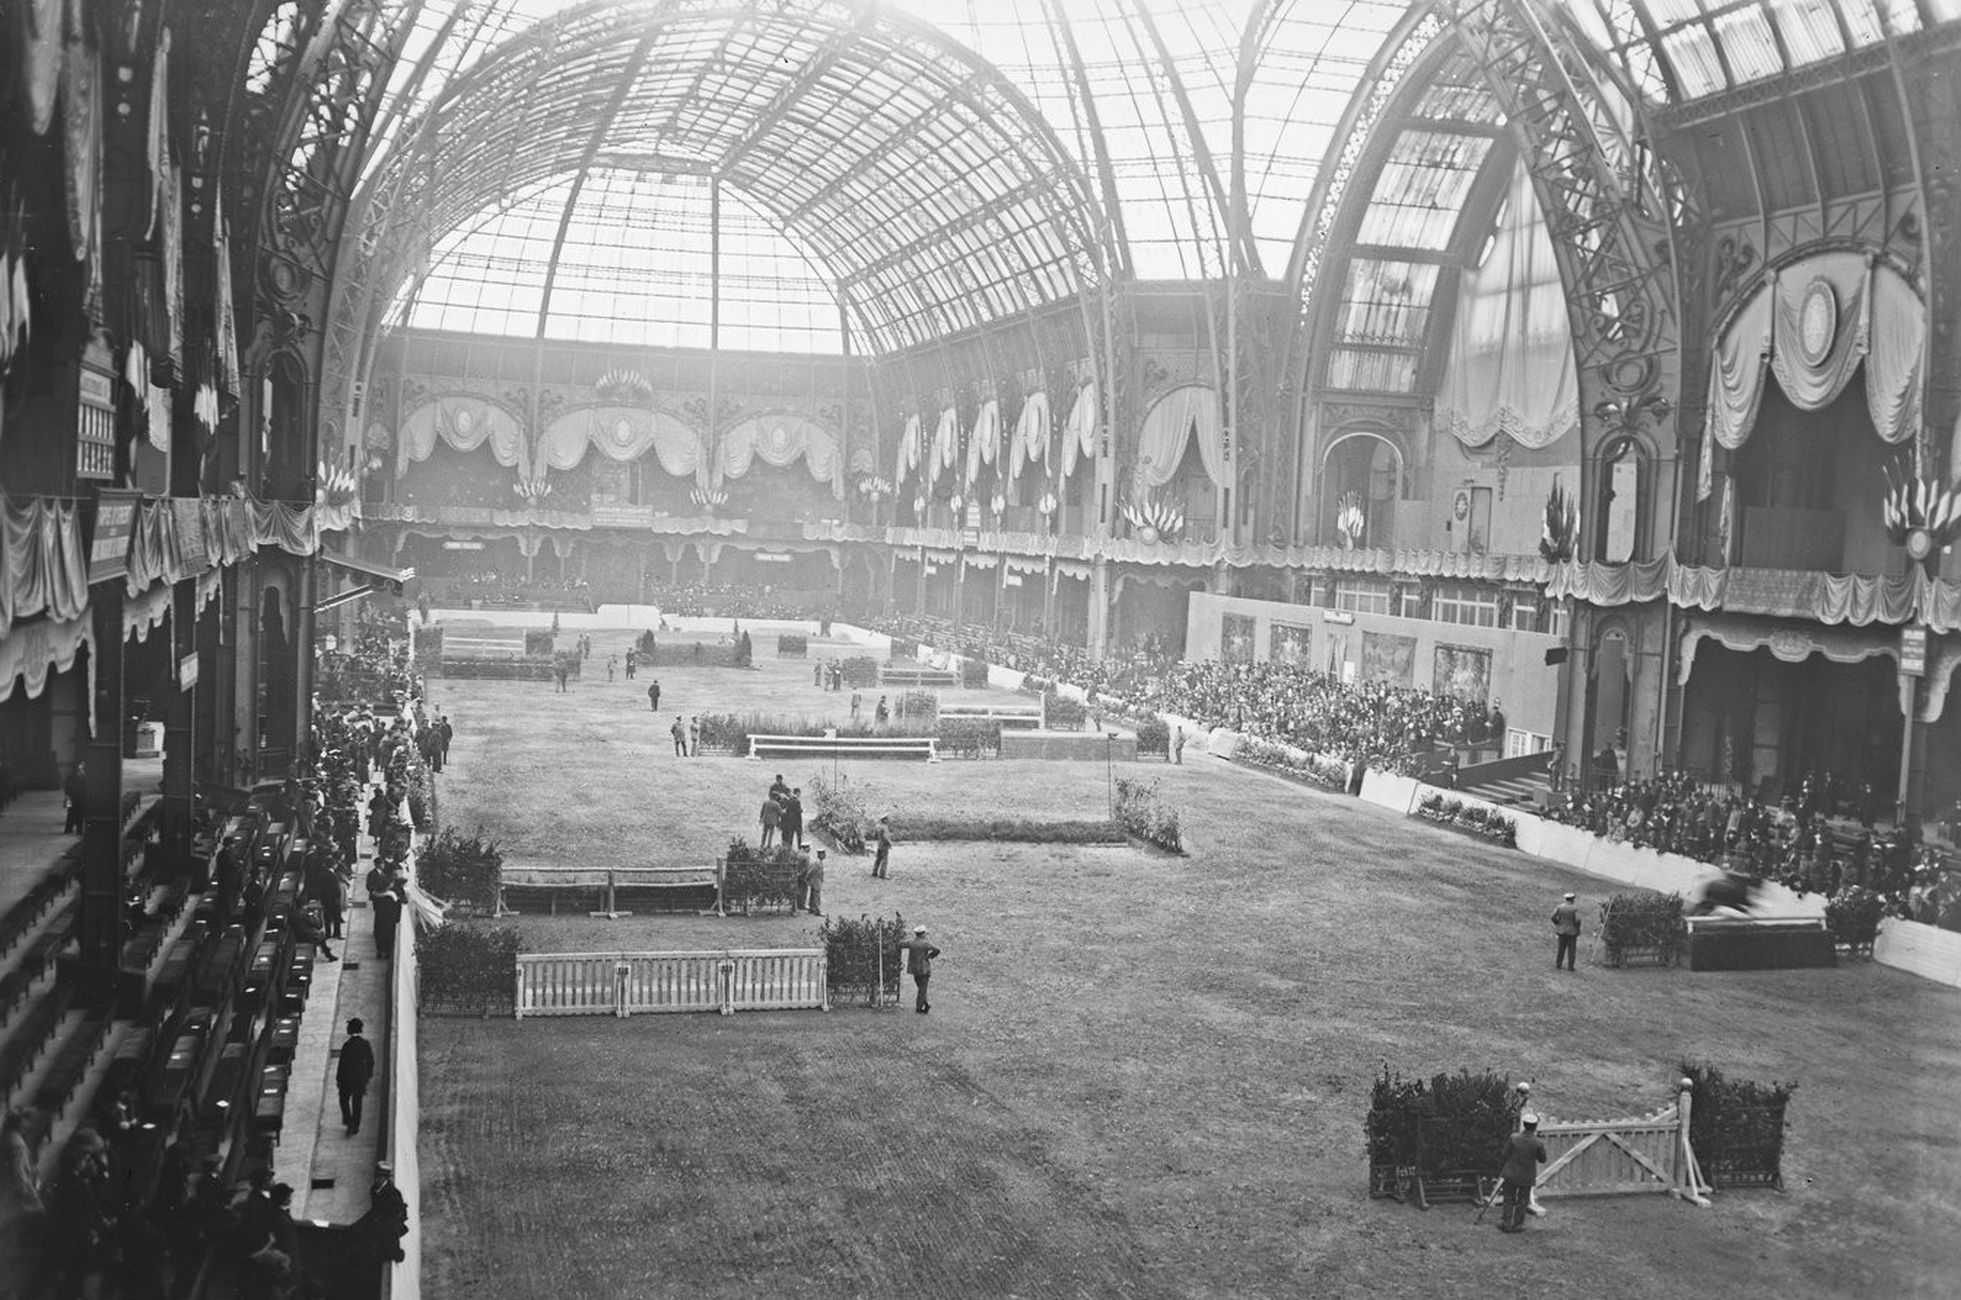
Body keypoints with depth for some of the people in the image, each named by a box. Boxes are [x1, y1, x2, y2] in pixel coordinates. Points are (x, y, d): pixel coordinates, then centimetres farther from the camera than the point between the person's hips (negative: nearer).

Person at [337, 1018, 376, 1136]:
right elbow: (371, 1062, 1)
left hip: (347, 1079, -4)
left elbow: (342, 1064, -15)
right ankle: (355, 1126, 22)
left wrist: (338, 1079, -2)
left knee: (344, 1100, 19)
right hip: (361, 1080, 4)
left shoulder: (347, 1046, -20)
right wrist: (368, 1076, 14)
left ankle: (348, 1121, 8)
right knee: (357, 1103, 16)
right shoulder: (366, 1044, -7)